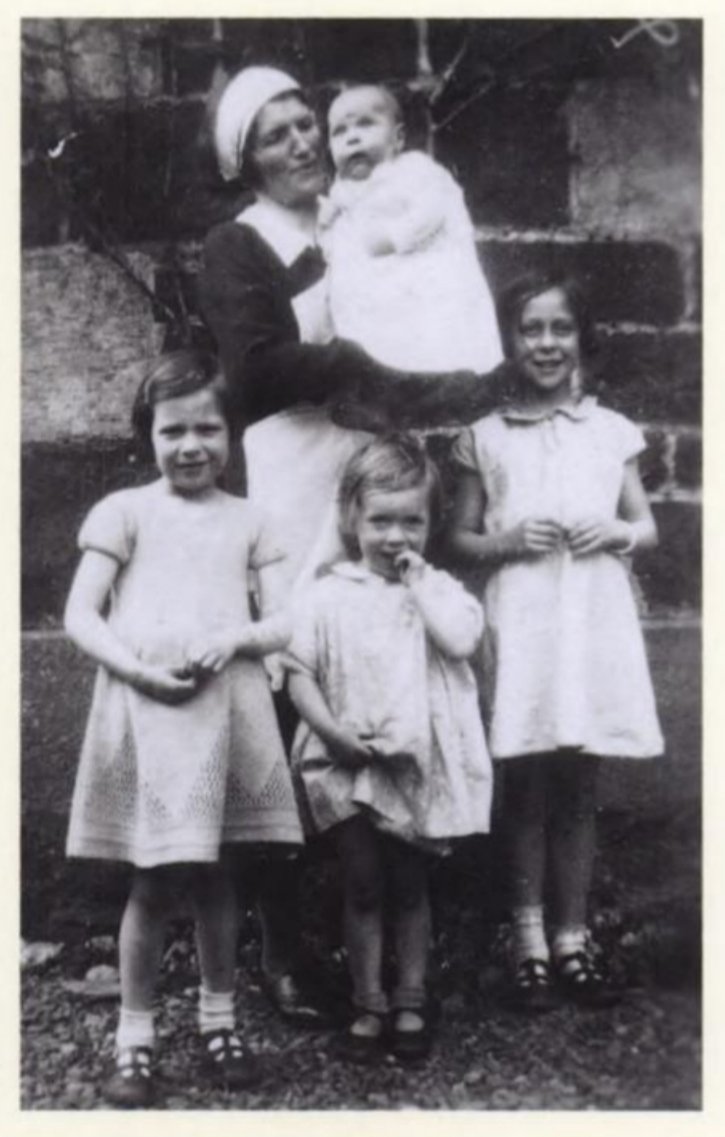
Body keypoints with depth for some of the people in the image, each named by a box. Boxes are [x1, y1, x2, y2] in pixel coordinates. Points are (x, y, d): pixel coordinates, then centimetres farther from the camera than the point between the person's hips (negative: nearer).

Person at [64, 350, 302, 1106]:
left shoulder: (248, 520, 10)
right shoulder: (125, 511, 3)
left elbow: (284, 623, 7)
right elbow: (80, 617, -3)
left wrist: (234, 638, -14)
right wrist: (139, 669, -17)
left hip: (228, 708, 2)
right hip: (146, 707, -2)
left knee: (215, 875, 12)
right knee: (155, 881, 0)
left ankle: (218, 1021, 27)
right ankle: (135, 1037, 14)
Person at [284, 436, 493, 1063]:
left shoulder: (437, 589, 2)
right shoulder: (328, 595, -1)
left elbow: (461, 639, -18)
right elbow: (300, 672, -3)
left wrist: (416, 579, -12)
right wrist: (334, 732, -14)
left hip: (416, 762, 0)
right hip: (349, 763, 0)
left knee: (409, 886, 12)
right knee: (362, 887, 8)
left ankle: (411, 1003, 24)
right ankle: (368, 1005, 20)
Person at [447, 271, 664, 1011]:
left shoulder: (610, 431, 8)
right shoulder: (485, 438, 4)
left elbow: (648, 527, 13)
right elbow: (459, 538, 8)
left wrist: (617, 533, -8)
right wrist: (505, 542, -11)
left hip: (593, 623, 1)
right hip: (521, 625, -1)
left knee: (578, 792, 8)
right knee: (526, 791, 3)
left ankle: (572, 938, 19)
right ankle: (529, 943, 13)